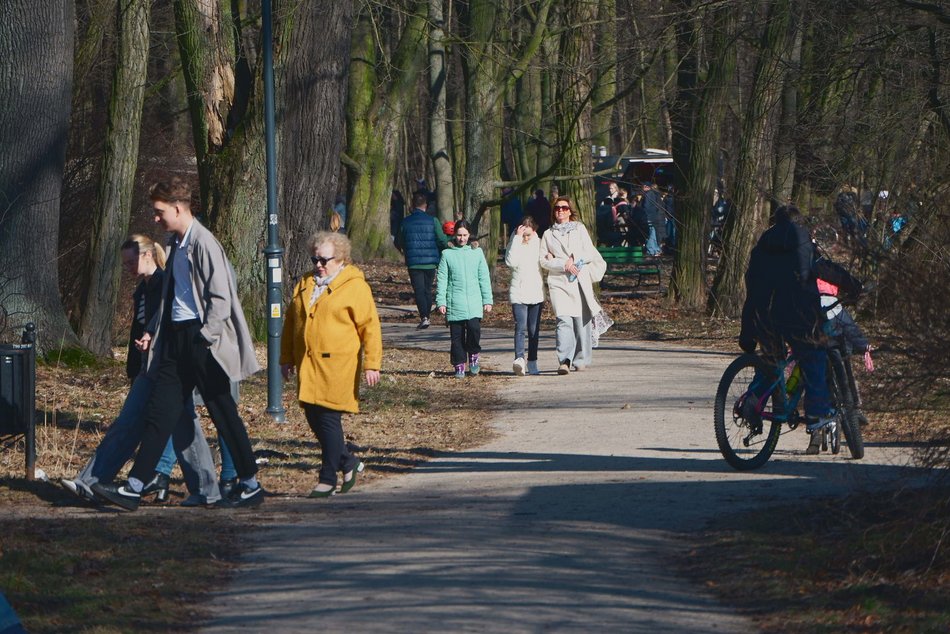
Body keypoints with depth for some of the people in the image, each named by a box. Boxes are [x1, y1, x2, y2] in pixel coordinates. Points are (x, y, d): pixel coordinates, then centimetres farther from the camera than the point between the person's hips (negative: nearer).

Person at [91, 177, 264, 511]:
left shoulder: (203, 243, -14)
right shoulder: (175, 244, 14)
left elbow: (221, 298, -17)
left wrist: (205, 339, -17)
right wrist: (152, 331, 14)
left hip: (201, 339, -9)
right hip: (175, 338, 9)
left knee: (223, 413, 0)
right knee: (160, 411, 4)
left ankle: (250, 485, 12)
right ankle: (133, 489, 2)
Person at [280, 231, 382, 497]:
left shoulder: (355, 286, -4)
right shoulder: (305, 285, 15)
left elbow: (370, 327, -7)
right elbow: (291, 323, 22)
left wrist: (372, 364, -11)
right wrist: (287, 358, 18)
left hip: (337, 365, -6)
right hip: (308, 365, 7)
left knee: (329, 418, -6)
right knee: (314, 419, 7)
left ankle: (328, 479, 2)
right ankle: (348, 463, 26)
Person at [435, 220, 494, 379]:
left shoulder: (477, 253, 9)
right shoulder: (447, 254, 6)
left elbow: (484, 278, 11)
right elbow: (442, 280, 5)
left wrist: (487, 300, 6)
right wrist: (441, 301, -2)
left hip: (474, 301, 0)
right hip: (454, 303, 0)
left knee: (474, 328, -18)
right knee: (457, 335, 0)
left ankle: (473, 356, 5)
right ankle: (459, 366, 10)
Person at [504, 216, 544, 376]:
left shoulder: (539, 243, 6)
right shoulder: (514, 243, 0)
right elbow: (511, 262, -18)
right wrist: (517, 238, -17)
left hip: (536, 293, 3)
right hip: (518, 293, -3)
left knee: (534, 330, 7)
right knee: (520, 328, -17)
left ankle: (532, 364, 13)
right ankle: (519, 358, -31)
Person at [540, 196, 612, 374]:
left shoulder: (580, 229, 13)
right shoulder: (548, 234, 15)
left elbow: (590, 253, 6)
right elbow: (543, 260, 7)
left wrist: (573, 260, -8)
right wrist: (563, 264, -8)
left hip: (580, 281, 1)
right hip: (558, 282, -1)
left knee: (582, 320, -1)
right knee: (564, 320, -16)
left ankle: (581, 360, 13)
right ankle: (564, 361, -25)